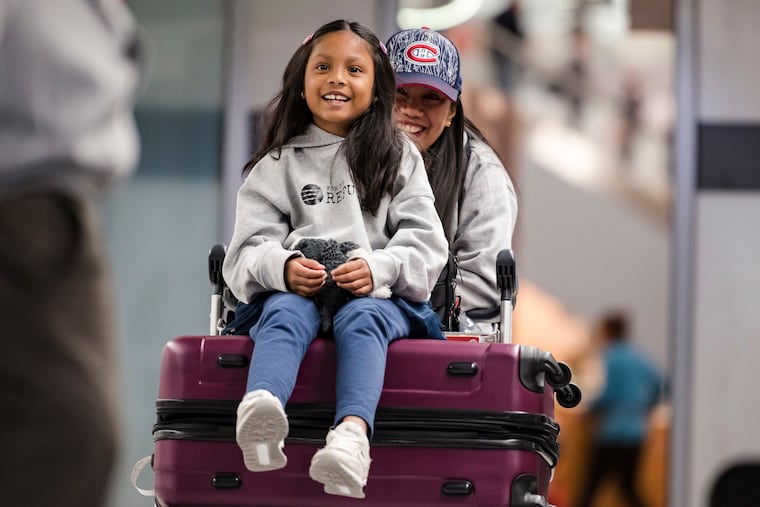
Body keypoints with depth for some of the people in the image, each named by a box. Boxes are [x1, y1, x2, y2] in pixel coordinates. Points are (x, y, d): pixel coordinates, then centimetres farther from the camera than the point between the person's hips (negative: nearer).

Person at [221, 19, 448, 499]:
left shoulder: (399, 157, 18)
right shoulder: (278, 166, 19)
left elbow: (427, 244, 5)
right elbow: (248, 252, 7)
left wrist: (379, 268, -16)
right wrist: (283, 267, -17)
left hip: (381, 295, -1)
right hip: (295, 291, 1)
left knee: (360, 318, -35)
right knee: (285, 312, -34)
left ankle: (353, 432, -63)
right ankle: (261, 410, -66)